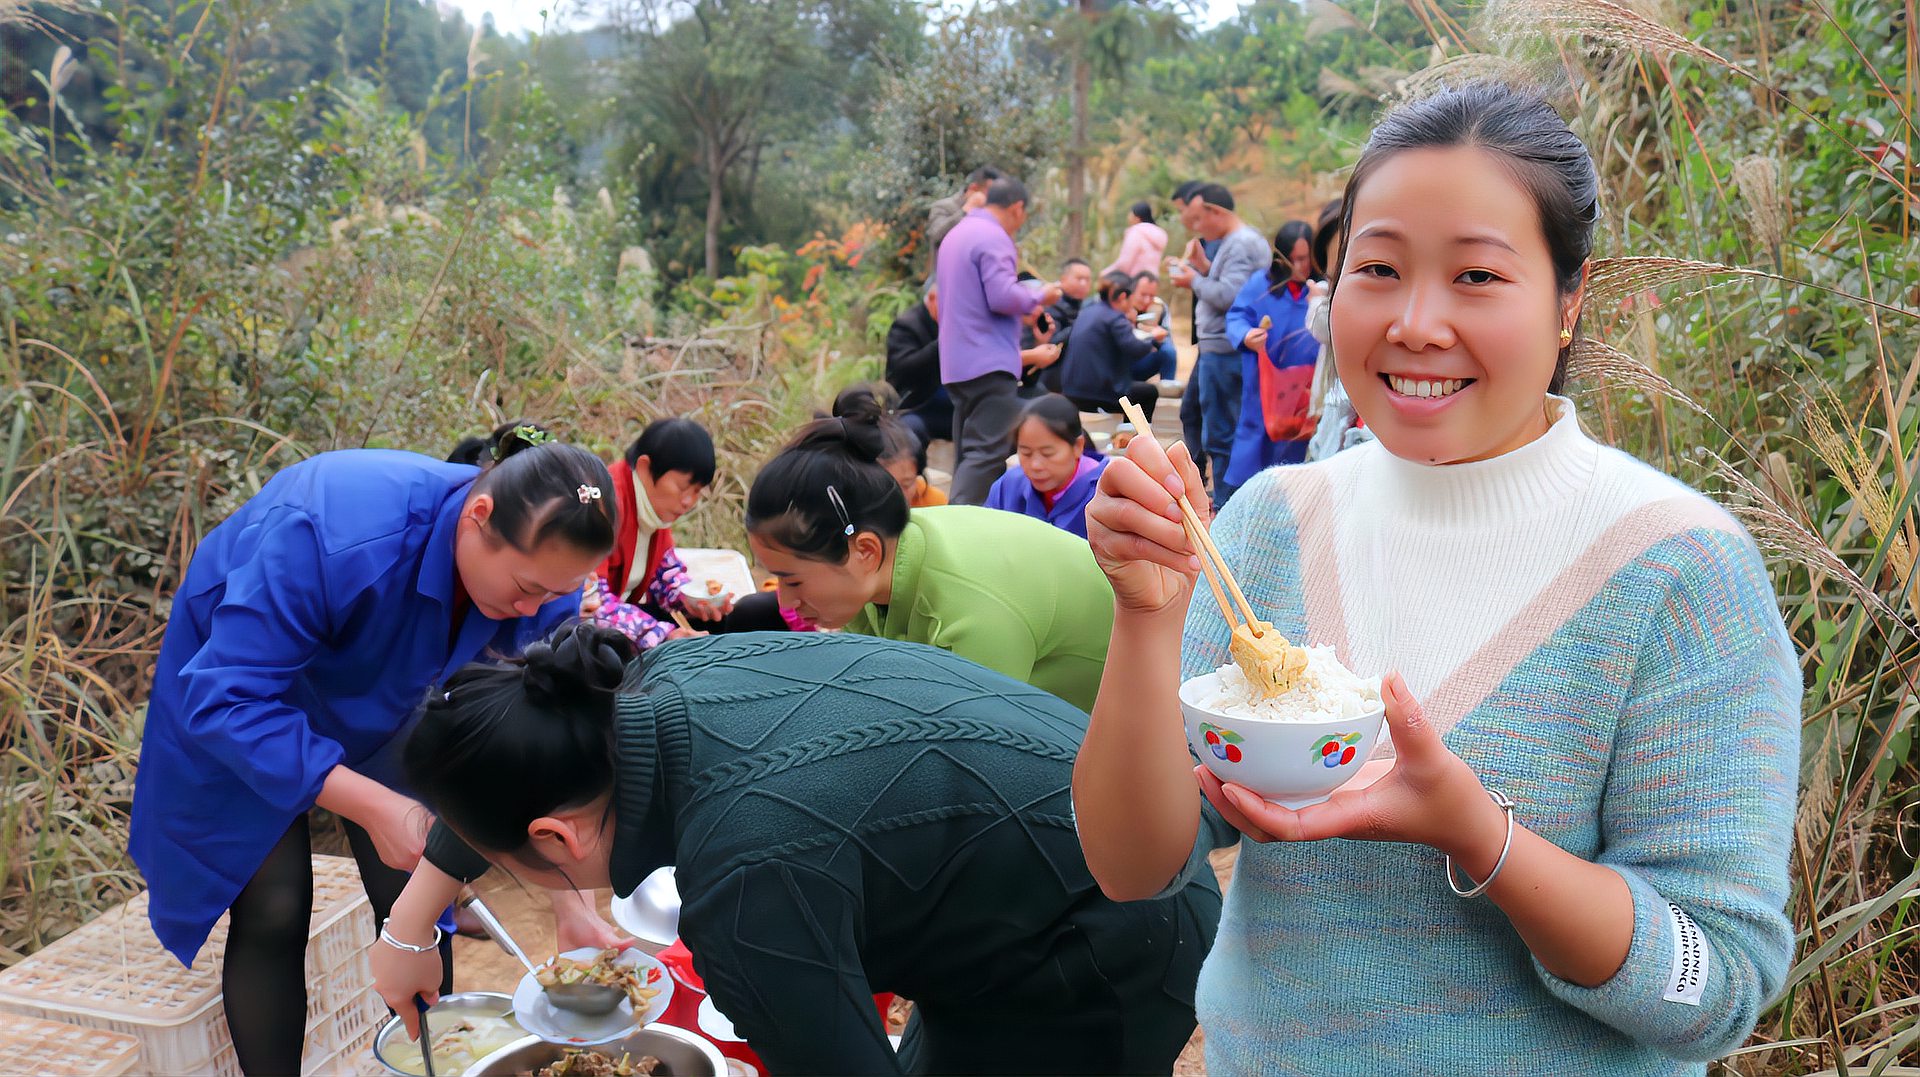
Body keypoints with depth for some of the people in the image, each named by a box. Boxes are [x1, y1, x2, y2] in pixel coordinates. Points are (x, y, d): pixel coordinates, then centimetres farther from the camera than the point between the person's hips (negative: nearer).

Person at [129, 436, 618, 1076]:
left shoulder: (541, 571, -26)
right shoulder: (335, 533, -43)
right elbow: (226, 700, -40)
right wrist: (375, 807, -47)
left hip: (378, 700, 4)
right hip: (238, 669, -4)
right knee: (273, 910, -7)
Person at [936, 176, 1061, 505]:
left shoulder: (957, 234, 18)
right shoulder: (993, 238, -11)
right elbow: (1002, 296, -20)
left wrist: (1027, 298, 28)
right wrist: (1039, 296, -3)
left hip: (958, 363, 10)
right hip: (990, 363, -10)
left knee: (968, 452, 13)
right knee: (988, 453, -12)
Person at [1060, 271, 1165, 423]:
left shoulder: (1089, 311, 11)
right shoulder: (1116, 319, -14)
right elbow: (1136, 350, -22)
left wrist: (1128, 324, 21)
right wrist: (1153, 339, -4)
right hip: (1098, 395, -8)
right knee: (1149, 392, 17)